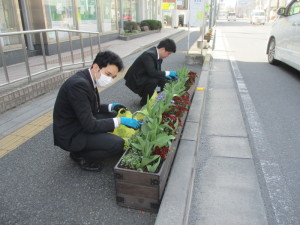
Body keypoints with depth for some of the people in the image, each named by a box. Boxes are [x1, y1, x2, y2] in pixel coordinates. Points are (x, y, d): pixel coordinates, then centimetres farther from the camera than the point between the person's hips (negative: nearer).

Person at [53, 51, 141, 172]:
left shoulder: (87, 78, 0)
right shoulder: (79, 84, -28)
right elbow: (90, 125, -27)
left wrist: (110, 106, 1)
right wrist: (120, 121, -22)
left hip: (81, 123, 9)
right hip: (70, 134, -9)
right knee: (118, 144, -20)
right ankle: (79, 155, 3)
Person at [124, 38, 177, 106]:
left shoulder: (157, 55, 1)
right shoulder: (149, 55, -28)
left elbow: (157, 71, 9)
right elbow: (152, 72, -37)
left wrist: (165, 75, -8)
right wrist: (167, 73, -27)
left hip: (144, 76, 9)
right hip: (135, 80, -9)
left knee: (163, 80, 0)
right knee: (153, 81, -31)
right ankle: (144, 101, -8)